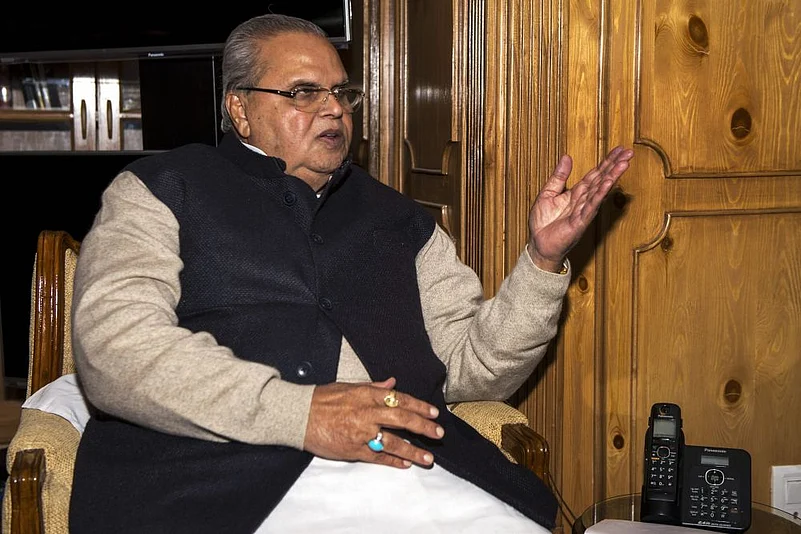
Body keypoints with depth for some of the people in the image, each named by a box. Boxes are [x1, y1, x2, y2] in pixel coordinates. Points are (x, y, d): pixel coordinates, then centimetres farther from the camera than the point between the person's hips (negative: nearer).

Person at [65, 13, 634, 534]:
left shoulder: (395, 218, 23)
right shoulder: (159, 190, 11)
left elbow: (473, 365, 21)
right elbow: (113, 342, -6)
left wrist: (543, 258, 5)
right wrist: (302, 412, -14)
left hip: (406, 465, 5)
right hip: (227, 481, -4)